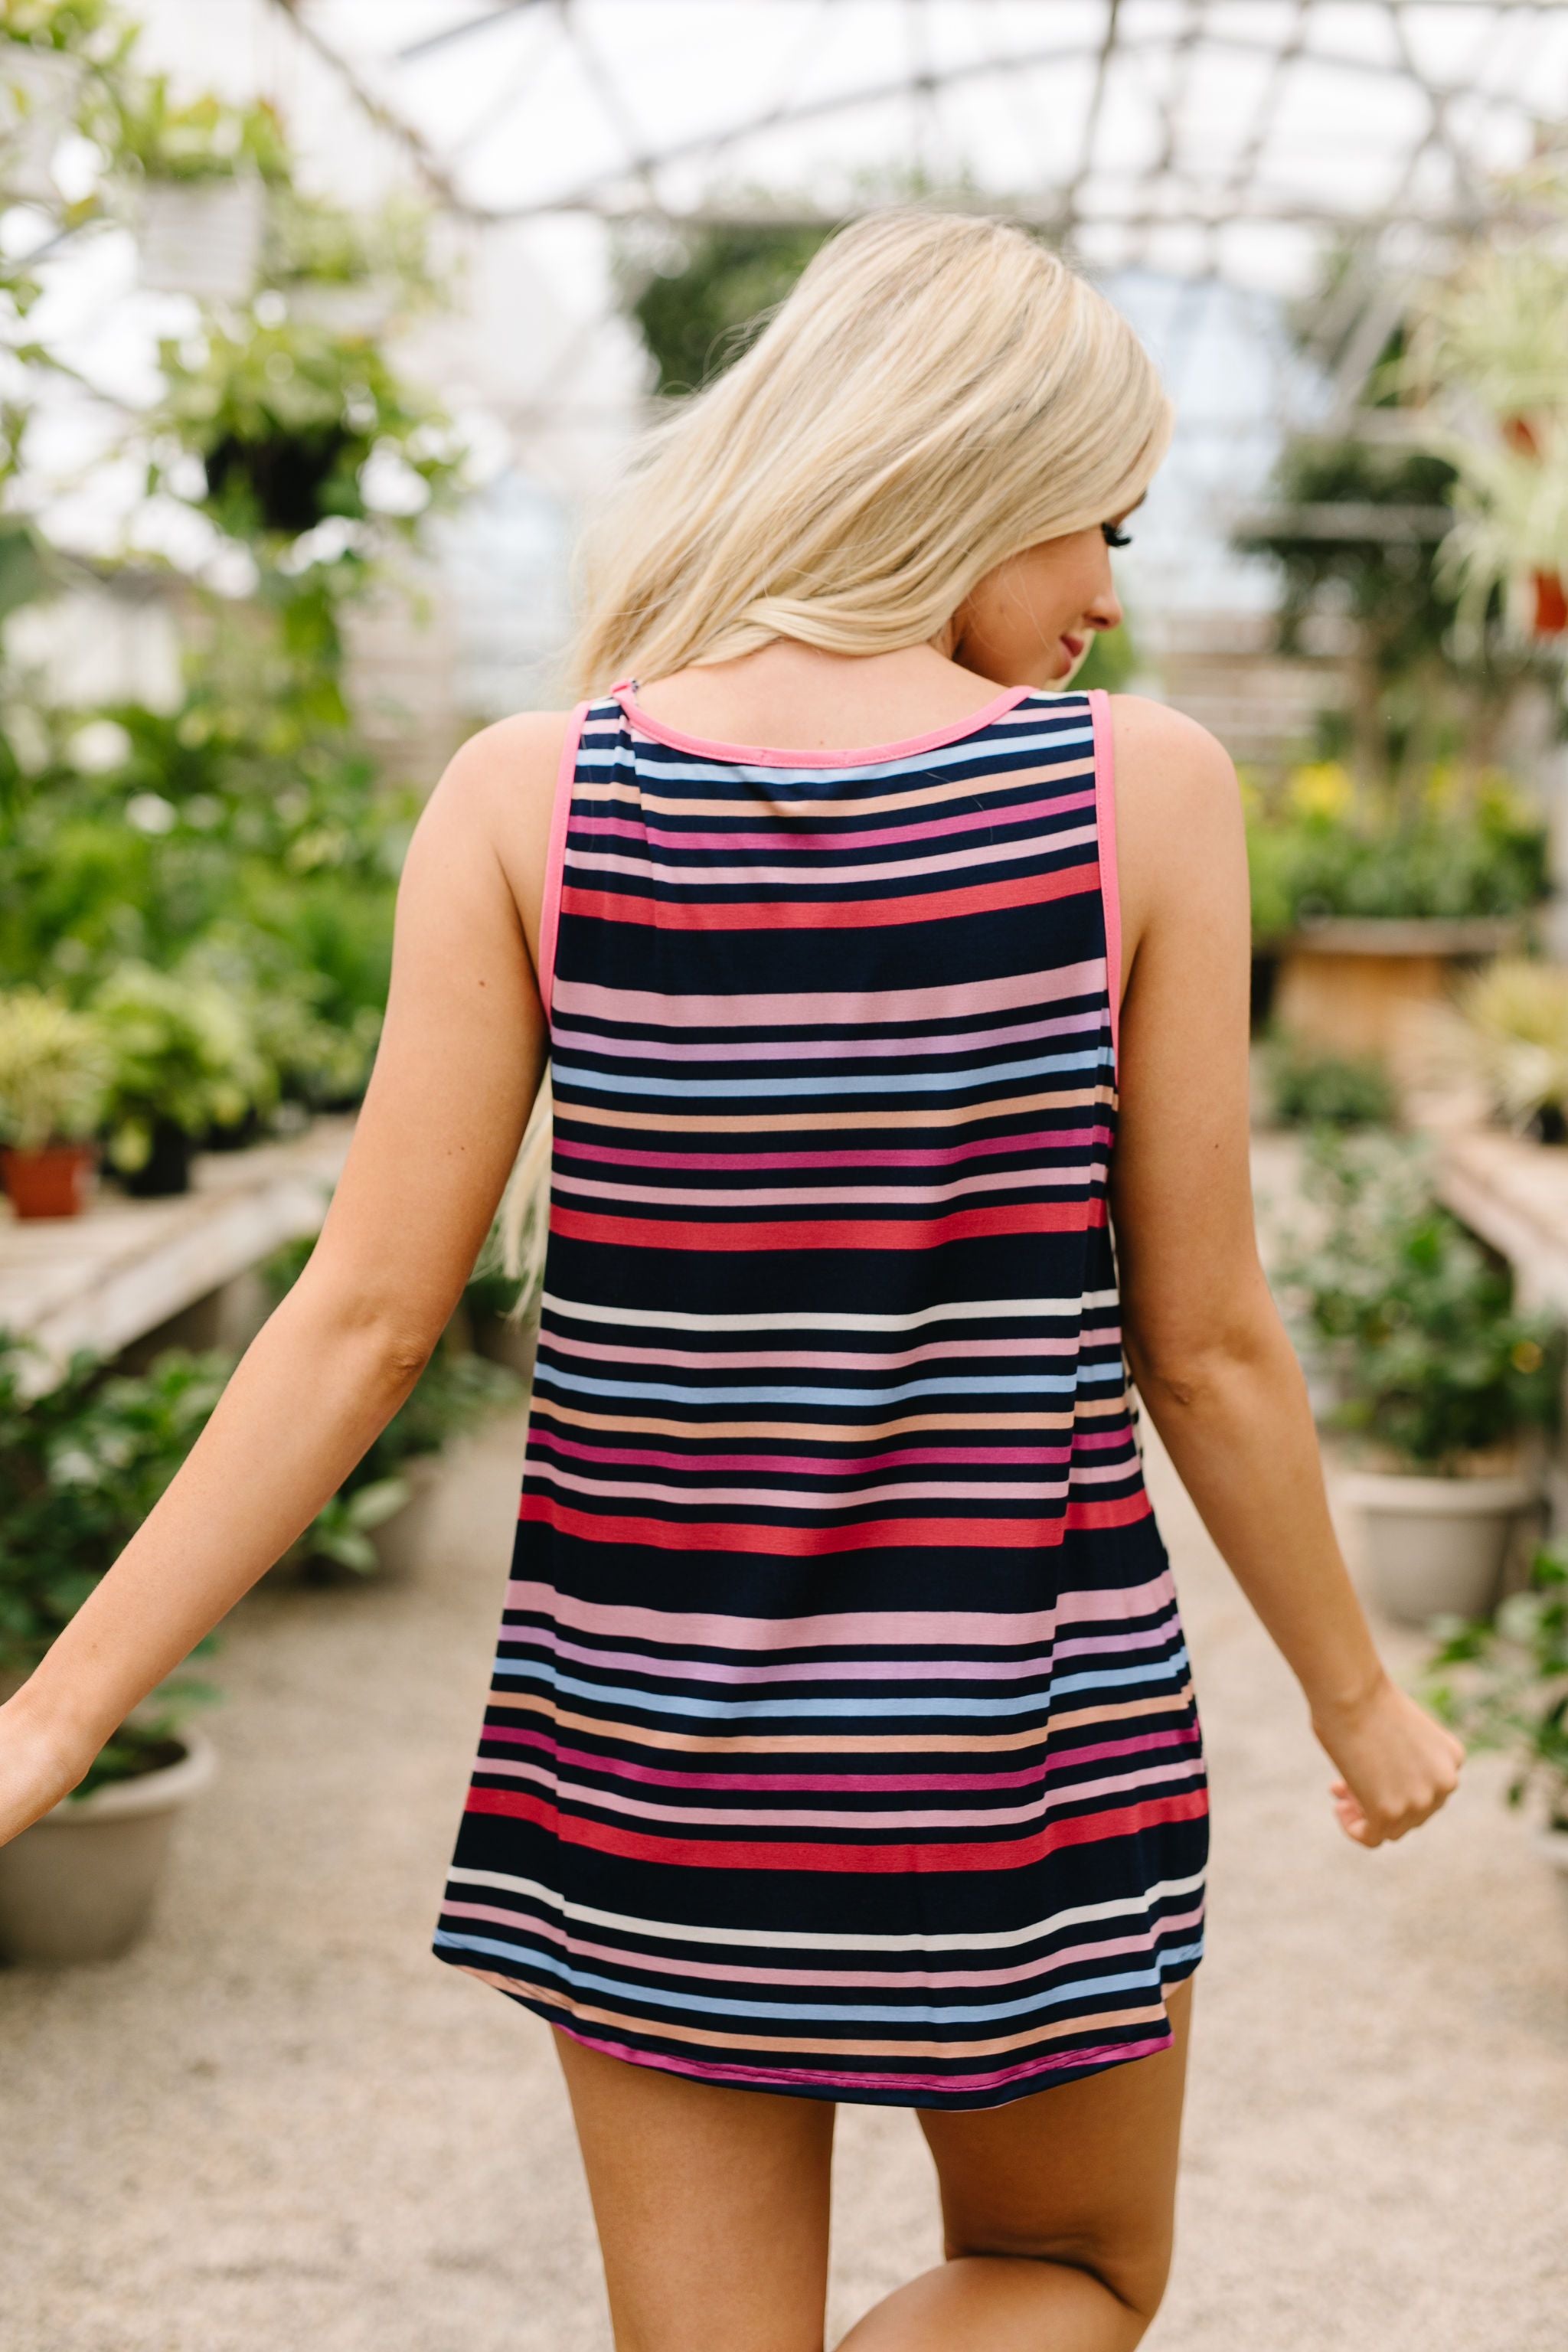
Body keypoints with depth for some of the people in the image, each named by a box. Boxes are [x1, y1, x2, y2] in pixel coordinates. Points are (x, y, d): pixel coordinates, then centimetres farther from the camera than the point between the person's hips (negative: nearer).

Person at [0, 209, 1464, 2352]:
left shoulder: (531, 799, -7)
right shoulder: (1141, 787, -9)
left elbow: (366, 1326, -10)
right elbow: (1205, 1342, -5)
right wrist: (1359, 1695, 11)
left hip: (648, 1730, 2)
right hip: (1019, 1726, -1)